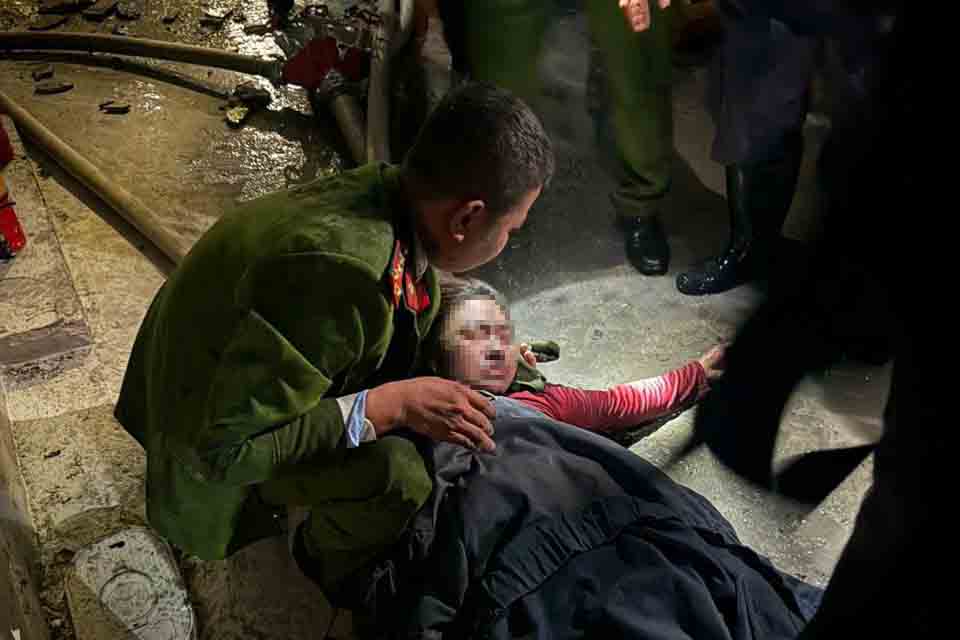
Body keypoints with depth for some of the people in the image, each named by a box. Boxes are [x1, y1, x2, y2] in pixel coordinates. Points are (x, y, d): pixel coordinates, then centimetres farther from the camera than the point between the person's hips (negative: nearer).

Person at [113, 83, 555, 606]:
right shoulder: (334, 273, -41)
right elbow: (222, 449, -35)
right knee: (396, 474, -28)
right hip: (212, 431, -8)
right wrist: (389, 405, -34)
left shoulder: (387, 190, -16)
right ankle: (332, 561, 8)